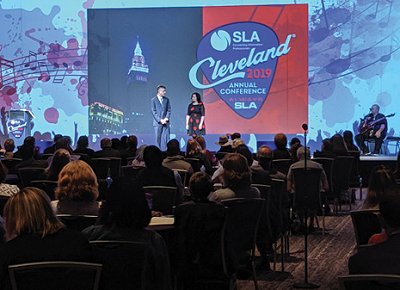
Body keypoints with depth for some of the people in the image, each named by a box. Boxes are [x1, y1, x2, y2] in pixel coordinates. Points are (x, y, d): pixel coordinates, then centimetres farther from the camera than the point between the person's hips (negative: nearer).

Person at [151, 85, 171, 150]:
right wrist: (160, 120, -12)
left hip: (165, 122, 3)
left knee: (166, 138, -5)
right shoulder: (154, 100, 1)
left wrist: (166, 119, -7)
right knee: (158, 138, -1)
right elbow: (153, 111, -4)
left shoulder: (166, 99, 12)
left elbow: (169, 110, 9)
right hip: (157, 123, -3)